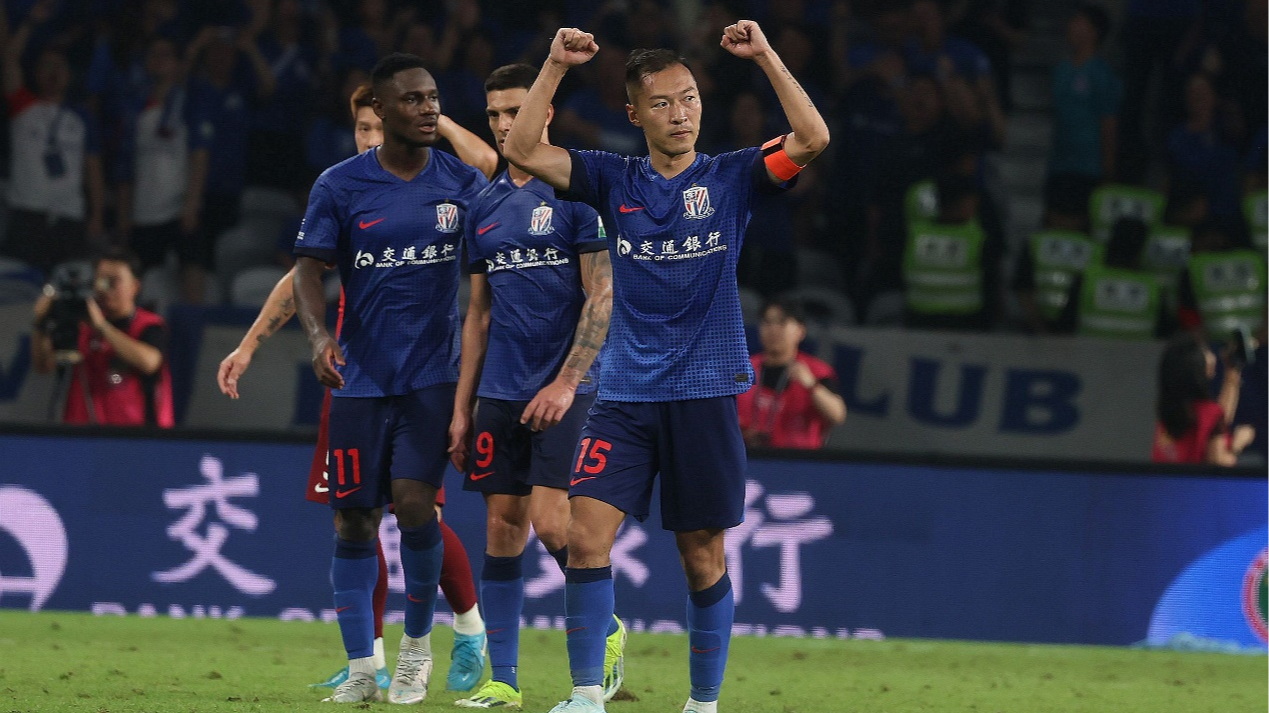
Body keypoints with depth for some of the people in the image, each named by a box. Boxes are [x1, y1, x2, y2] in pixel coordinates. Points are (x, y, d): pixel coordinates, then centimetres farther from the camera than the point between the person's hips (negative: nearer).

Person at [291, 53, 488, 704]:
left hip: (435, 374, 0)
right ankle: (360, 669, 10)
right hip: (361, 377, 0)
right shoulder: (340, 185, 0)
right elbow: (309, 268, -2)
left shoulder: (463, 184, 3)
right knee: (354, 519, 0)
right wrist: (318, 334, -20)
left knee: (413, 500, -15)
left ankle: (418, 644, 7)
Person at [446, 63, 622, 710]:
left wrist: (566, 383, -17)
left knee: (551, 522, -14)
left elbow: (601, 297, -9)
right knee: (503, 527, 3)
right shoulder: (487, 205, 13)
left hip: (564, 391, -6)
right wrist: (462, 409, 13)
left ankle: (607, 633, 10)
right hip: (501, 393, 6)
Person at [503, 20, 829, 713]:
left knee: (703, 556, 4)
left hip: (706, 392, -1)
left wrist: (765, 56, -15)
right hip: (625, 393, 1)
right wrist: (556, 65, -7)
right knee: (586, 533, -14)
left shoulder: (731, 177, 4)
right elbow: (521, 149, -1)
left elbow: (811, 139, -11)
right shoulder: (615, 180, 8)